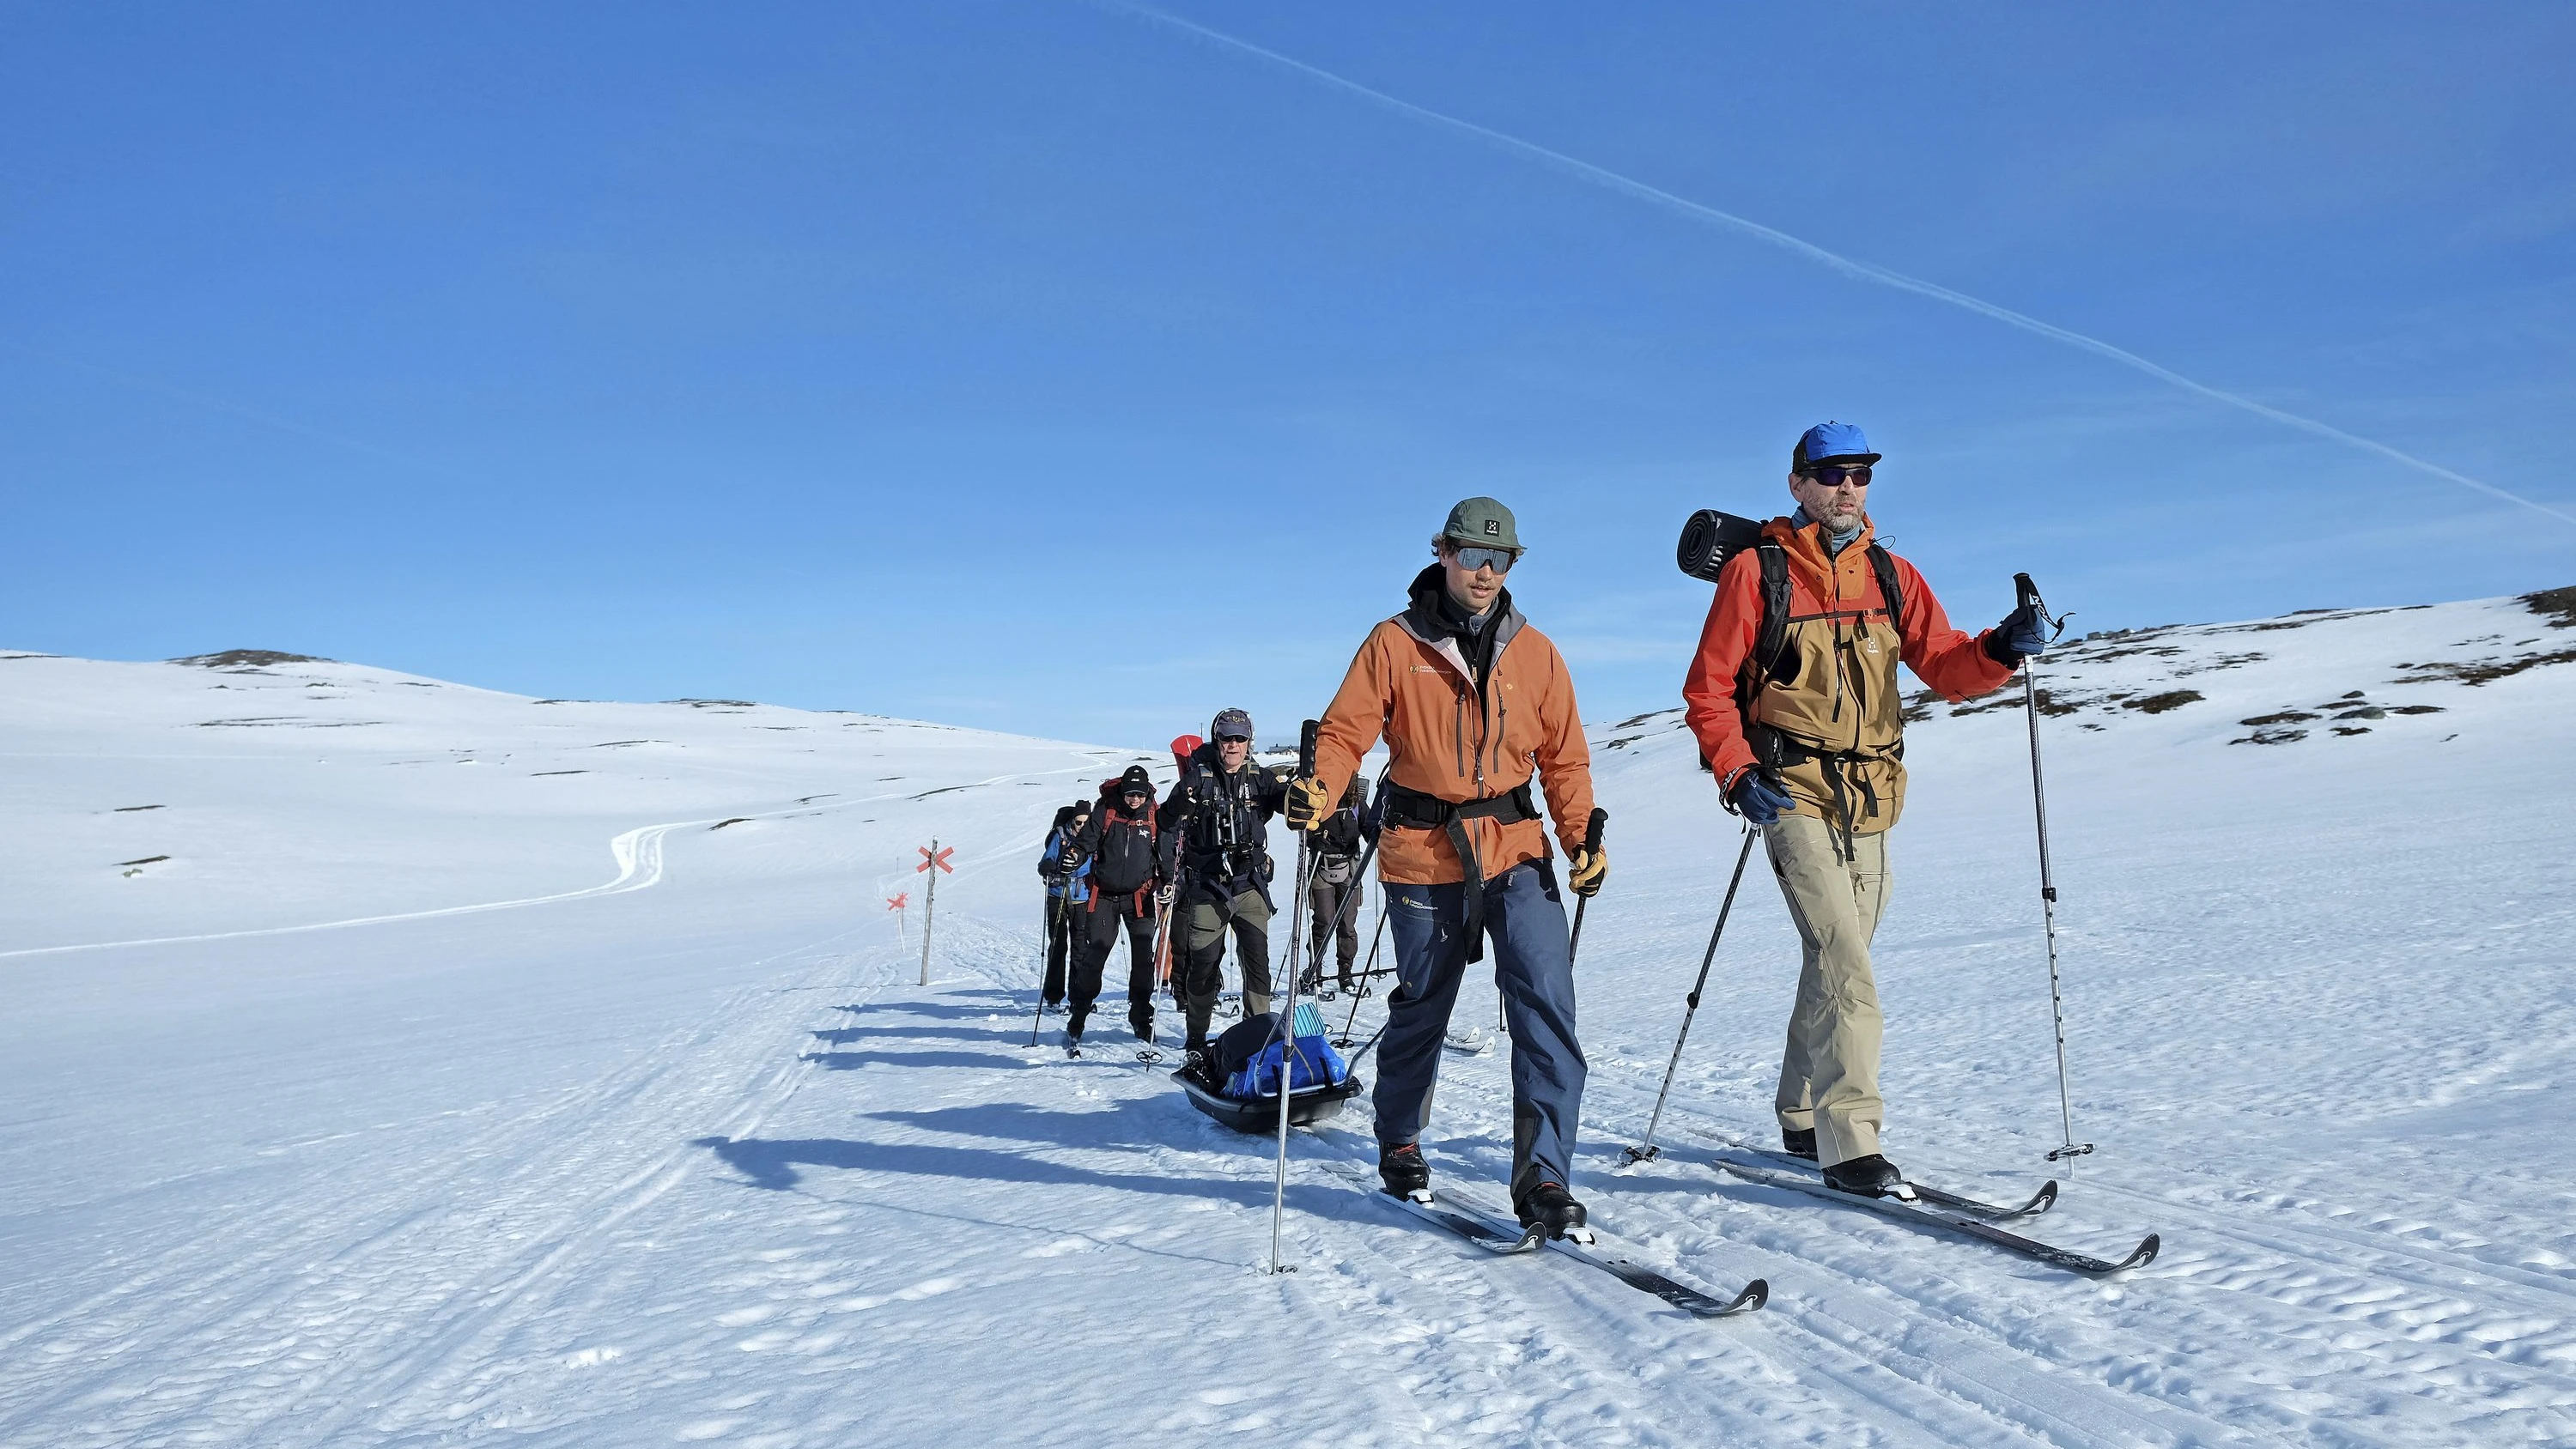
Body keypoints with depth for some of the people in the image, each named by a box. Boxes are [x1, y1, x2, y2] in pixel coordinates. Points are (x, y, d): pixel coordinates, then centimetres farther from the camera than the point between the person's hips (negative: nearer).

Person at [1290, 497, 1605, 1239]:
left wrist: (1582, 839, -2)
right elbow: (1346, 731, -7)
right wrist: (1319, 791, -27)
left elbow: (1564, 758, 9)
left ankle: (1542, 1175, -7)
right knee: (1421, 1007, 12)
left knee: (1545, 999, -13)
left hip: (1517, 850, 2)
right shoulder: (1394, 644, -1)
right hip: (1423, 851, -1)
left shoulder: (1535, 653, 6)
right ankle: (1399, 1142, 37)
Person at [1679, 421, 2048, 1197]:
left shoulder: (1892, 576, 12)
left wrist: (2000, 649, -18)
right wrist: (1738, 773, -17)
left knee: (1835, 963, 14)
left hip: (1868, 803, 6)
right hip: (1793, 794, -5)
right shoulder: (1757, 571, -2)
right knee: (1843, 962, -17)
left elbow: (1944, 664, 3)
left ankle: (1802, 1118, 30)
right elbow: (1708, 689, -3)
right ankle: (1848, 1142, -14)